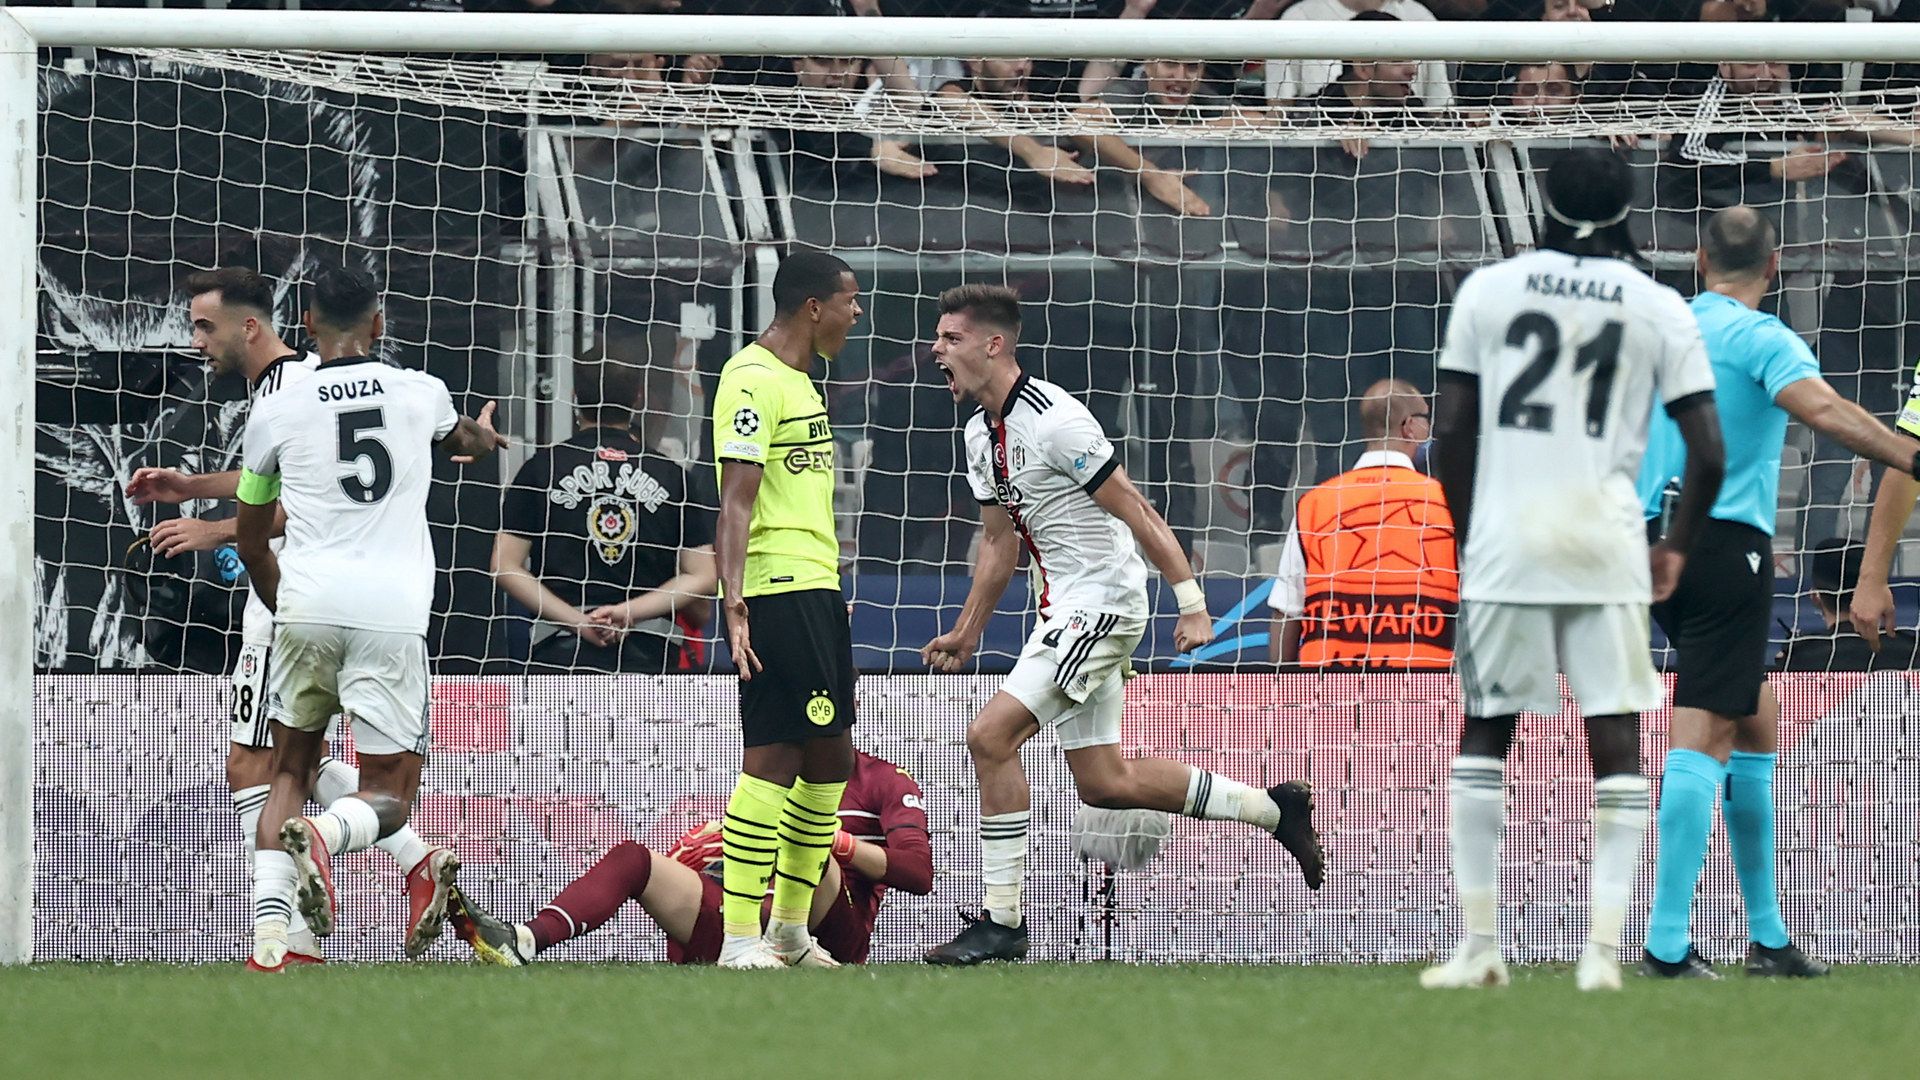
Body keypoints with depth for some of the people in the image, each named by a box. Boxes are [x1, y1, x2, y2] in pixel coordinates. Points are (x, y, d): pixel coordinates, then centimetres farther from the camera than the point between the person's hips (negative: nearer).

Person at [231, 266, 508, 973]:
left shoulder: (275, 414, 6)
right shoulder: (421, 395, 8)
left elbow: (251, 543, 20)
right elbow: (465, 441, 36)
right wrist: (484, 436, 62)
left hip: (306, 607, 1)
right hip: (392, 616, -1)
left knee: (291, 769, 18)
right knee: (389, 794, 7)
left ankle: (269, 934, -1)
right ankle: (321, 833, -28)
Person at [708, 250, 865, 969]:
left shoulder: (796, 379, 19)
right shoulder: (754, 382, -13)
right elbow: (737, 500, -21)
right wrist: (735, 601, -29)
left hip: (816, 588, 10)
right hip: (775, 591, -10)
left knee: (829, 759, 13)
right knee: (774, 758, -13)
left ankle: (790, 928, 24)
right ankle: (740, 942, -13)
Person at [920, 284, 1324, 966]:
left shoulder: (1053, 420, -19)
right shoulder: (981, 433, 10)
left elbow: (1136, 512, -18)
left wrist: (1191, 602, -20)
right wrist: (967, 633, 22)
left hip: (1102, 600, -10)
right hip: (1067, 607, 10)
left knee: (991, 737, -18)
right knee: (1105, 784, 10)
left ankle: (1001, 922, -13)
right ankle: (1274, 808, 24)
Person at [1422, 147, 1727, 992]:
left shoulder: (1489, 290, 4)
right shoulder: (1659, 310, 3)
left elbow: (1451, 430, 3)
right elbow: (1707, 452, -1)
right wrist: (1677, 548, 14)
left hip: (1504, 538, 0)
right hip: (1606, 544, 0)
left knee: (1483, 733, 10)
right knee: (1615, 741, 3)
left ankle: (1479, 945, 7)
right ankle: (1604, 947, -5)